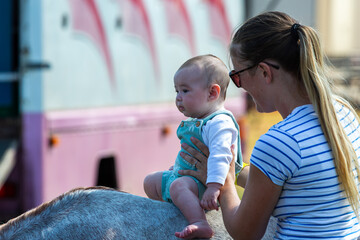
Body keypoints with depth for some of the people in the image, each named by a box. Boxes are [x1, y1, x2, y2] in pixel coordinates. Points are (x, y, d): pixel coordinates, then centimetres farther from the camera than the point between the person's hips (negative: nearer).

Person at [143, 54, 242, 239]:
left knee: (179, 185, -39)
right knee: (151, 181, 19)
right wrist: (177, 167, 40)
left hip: (202, 182, -11)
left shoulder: (220, 123, -22)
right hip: (183, 175, 11)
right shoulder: (194, 122, 13)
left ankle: (200, 224, -52)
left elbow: (220, 156, -34)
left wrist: (213, 187, -42)